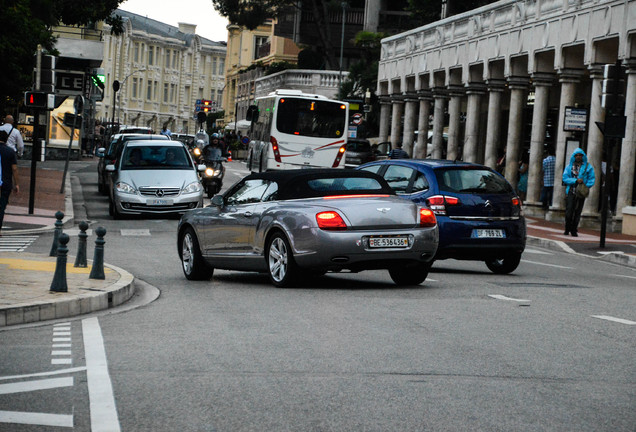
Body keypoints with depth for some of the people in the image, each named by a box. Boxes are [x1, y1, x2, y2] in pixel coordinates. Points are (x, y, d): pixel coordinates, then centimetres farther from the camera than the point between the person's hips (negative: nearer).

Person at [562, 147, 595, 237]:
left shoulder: (588, 167, 5)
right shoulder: (569, 166, 7)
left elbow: (592, 179, 3)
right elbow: (565, 178, -1)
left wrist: (586, 186, -14)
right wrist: (576, 181, -14)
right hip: (571, 191, 0)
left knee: (577, 212, 2)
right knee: (569, 211, -6)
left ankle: (574, 230, 9)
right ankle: (567, 229, 7)